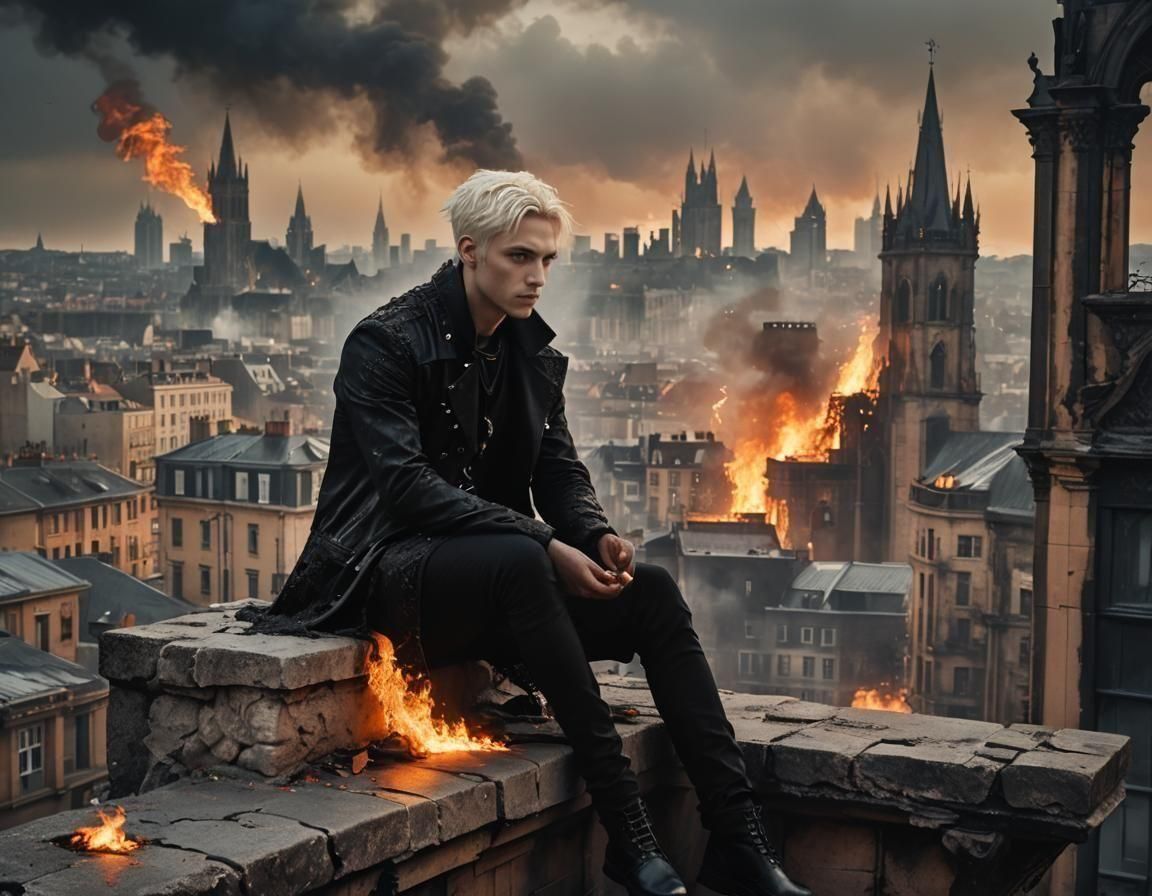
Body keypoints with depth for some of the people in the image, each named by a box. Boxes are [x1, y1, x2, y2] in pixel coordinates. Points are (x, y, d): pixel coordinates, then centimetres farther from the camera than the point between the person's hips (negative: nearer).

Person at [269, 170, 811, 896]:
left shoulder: (534, 353, 10)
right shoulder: (385, 344, -11)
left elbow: (560, 471, 9)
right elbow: (407, 484, -22)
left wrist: (596, 535, -16)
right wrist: (546, 546, -30)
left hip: (497, 576, 7)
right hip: (392, 573, -6)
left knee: (652, 591, -17)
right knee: (518, 559, -38)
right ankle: (627, 833, -35)